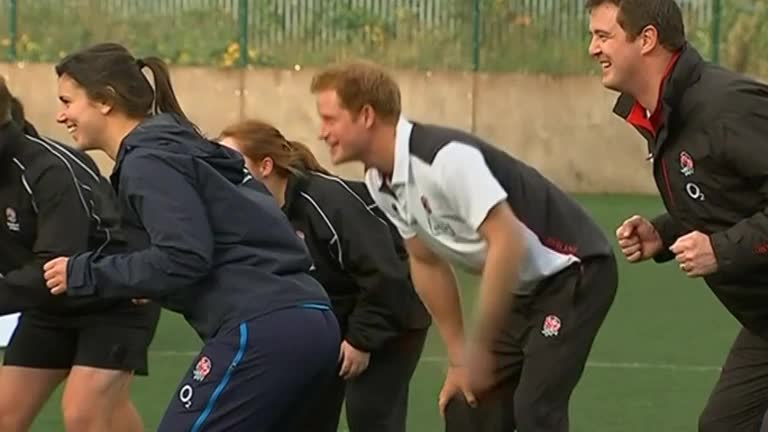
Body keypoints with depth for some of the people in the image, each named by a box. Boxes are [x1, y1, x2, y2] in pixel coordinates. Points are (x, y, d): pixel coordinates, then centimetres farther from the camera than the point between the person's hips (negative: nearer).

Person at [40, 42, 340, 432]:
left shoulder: (149, 162, -7)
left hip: (263, 332, -10)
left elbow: (183, 260, -18)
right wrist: (152, 285, 17)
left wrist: (84, 274, -8)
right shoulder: (176, 148, 22)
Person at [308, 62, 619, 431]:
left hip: (575, 273, -9)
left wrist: (479, 349, -23)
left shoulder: (446, 157, -27)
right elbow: (427, 262, 12)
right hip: (522, 289, 9)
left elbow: (507, 244, -29)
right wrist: (460, 358, 10)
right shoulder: (379, 182, 0)